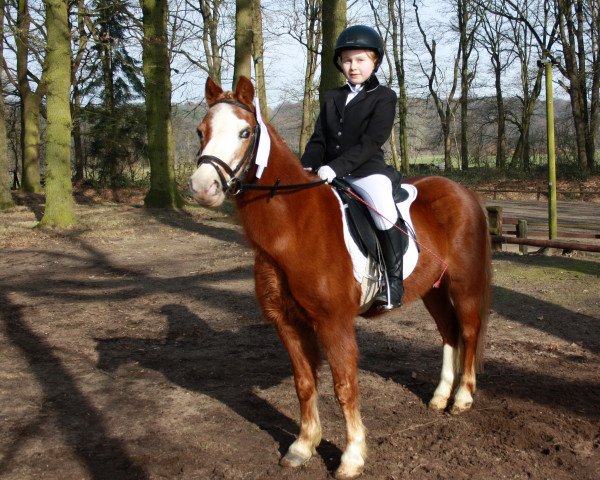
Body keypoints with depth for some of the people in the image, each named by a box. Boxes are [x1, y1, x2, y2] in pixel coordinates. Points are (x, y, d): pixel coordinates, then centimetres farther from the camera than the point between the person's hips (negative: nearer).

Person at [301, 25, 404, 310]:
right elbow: (319, 139, 12)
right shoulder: (332, 98, 16)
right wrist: (306, 166, -8)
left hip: (367, 170, -6)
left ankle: (394, 282, -24)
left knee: (383, 209, -31)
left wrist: (336, 167, -24)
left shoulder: (384, 97, -1)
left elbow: (371, 142, -13)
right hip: (330, 173, 7)